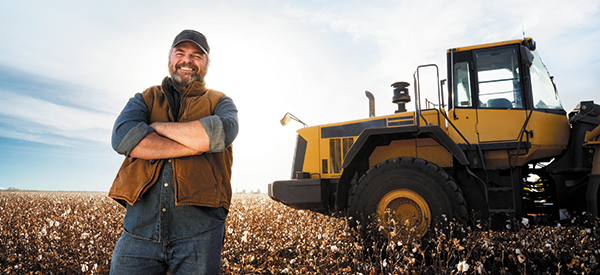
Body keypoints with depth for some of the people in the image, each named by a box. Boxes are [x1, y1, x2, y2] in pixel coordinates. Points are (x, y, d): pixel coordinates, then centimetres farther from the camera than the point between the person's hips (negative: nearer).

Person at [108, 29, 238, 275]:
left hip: (199, 229, -1)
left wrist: (158, 126, -5)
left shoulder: (220, 103, 13)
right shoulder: (144, 99, 17)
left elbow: (222, 132, -12)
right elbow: (122, 137, -5)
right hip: (140, 226, 2)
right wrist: (197, 144, -11)